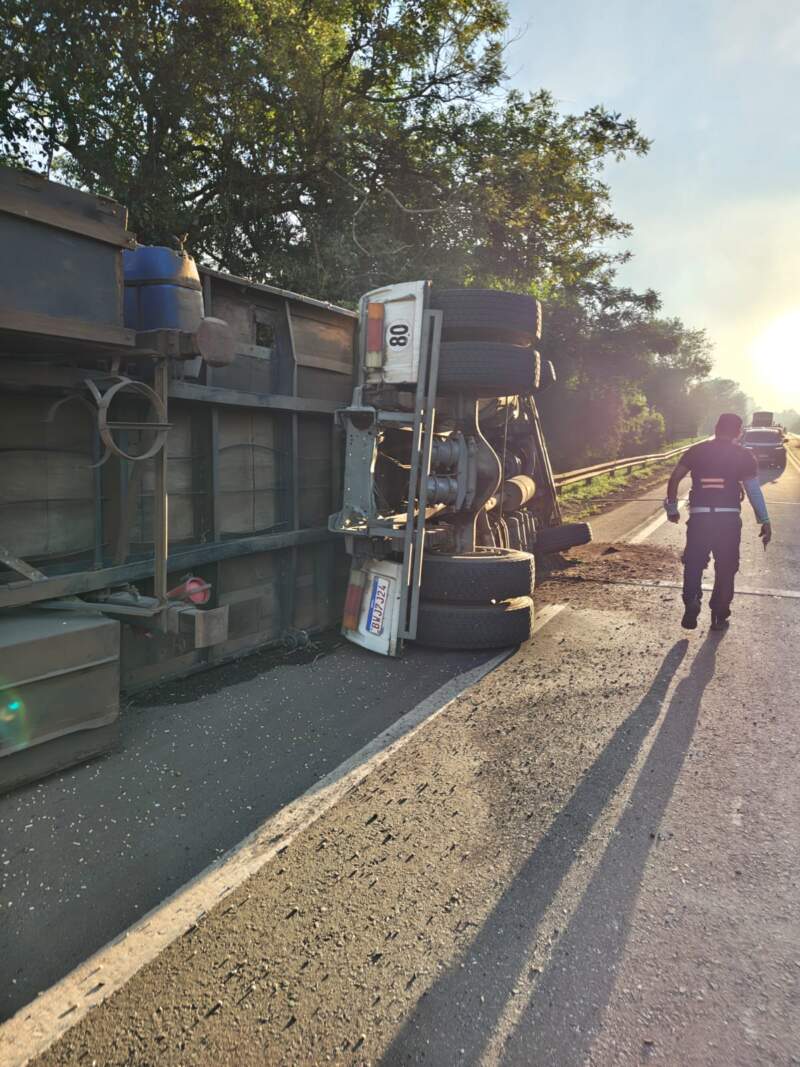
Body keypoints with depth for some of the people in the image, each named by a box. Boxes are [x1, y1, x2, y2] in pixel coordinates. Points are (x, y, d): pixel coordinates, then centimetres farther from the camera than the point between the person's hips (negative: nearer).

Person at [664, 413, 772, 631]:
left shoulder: (696, 451, 7)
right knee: (725, 569, 12)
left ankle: (691, 605, -8)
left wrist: (672, 508, 11)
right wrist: (765, 521, 2)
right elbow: (754, 490, -2)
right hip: (729, 518, 0)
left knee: (693, 565, 11)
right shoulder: (744, 455, 3)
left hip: (699, 517, 1)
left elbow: (674, 478, 2)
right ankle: (719, 616, 16)